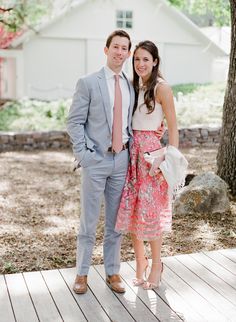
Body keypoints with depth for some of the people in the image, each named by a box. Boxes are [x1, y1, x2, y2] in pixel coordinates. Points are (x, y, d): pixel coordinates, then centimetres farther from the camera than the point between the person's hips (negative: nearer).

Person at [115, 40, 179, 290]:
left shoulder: (161, 88, -7)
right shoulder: (134, 86, 12)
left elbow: (173, 128, -7)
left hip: (150, 151, -6)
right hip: (131, 151, 6)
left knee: (150, 210, -1)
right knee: (130, 209, 7)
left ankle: (156, 264, 17)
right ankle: (140, 261, 23)